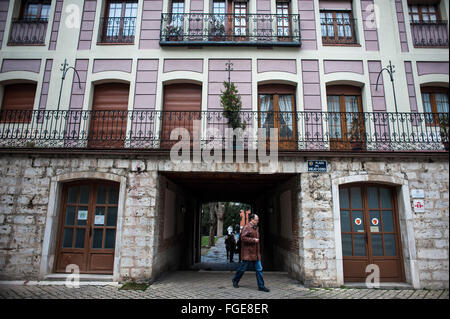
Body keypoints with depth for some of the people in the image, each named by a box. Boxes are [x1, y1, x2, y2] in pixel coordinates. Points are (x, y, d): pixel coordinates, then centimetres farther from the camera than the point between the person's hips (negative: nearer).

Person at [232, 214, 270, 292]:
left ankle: (261, 286, 12)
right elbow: (243, 238, -24)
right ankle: (235, 281, 27)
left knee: (259, 269, 5)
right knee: (242, 268, 6)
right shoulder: (246, 228, -13)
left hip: (256, 254, 8)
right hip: (248, 254, -8)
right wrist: (254, 240, -21)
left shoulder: (255, 228, 14)